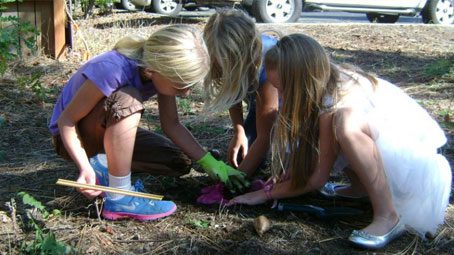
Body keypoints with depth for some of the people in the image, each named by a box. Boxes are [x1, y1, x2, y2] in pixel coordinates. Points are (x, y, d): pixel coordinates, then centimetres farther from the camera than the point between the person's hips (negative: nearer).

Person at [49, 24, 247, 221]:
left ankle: (106, 171, 6)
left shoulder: (163, 71, -16)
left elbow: (171, 124, -6)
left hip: (111, 132, 7)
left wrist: (209, 163, -13)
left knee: (180, 163, -4)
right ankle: (119, 198, -25)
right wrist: (85, 167, -37)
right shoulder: (111, 70, -36)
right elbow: (66, 120, -25)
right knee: (127, 99, -36)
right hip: (74, 135, -6)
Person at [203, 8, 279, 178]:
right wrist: (239, 132, -15)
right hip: (258, 96, 5)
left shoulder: (266, 69, -42)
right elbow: (232, 92, -5)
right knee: (239, 157, -5)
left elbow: (265, 135, -35)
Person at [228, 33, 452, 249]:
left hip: (414, 152, -9)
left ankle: (388, 216, -26)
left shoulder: (336, 100, -28)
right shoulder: (323, 81, -5)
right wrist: (278, 182, -6)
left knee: (346, 123, -36)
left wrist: (266, 193, -11)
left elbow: (318, 177, -19)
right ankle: (361, 186, 8)